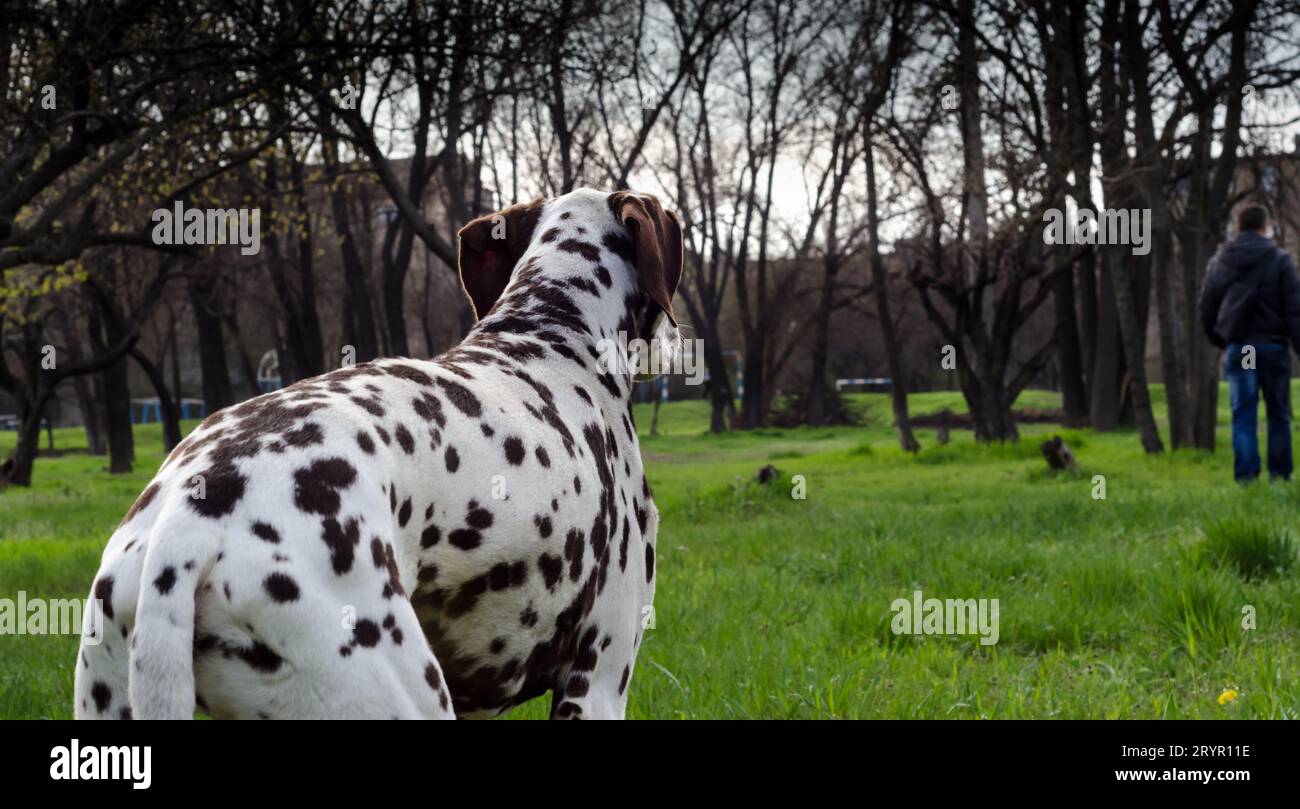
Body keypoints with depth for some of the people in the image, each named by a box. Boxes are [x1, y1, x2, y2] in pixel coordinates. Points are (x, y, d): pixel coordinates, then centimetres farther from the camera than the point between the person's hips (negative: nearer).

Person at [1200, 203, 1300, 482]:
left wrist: (1220, 341, 24)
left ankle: (1245, 476, -5)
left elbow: (1207, 309, 12)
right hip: (1273, 345, -2)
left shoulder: (1220, 261, 8)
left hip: (1237, 347, 2)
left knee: (1243, 415, 2)